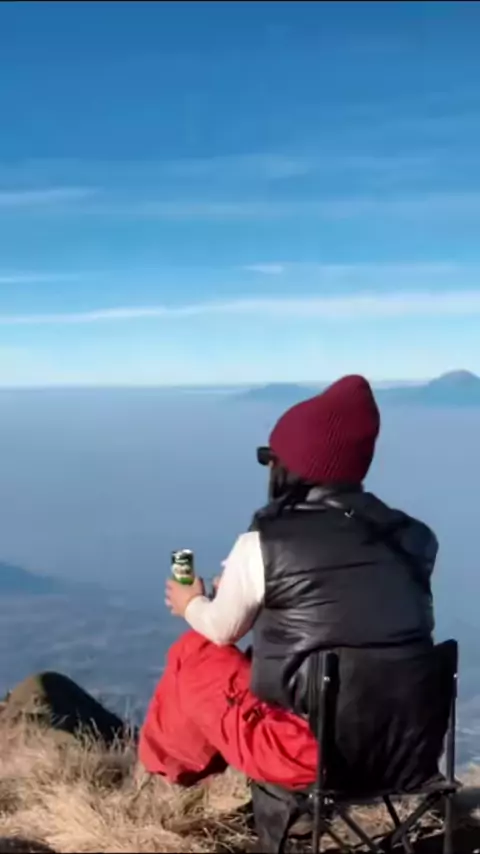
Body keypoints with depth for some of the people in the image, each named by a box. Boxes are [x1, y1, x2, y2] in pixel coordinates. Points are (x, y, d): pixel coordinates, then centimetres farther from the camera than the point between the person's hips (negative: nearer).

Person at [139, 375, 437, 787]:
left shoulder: (263, 543, -13)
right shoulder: (411, 536, 0)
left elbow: (223, 630, 5)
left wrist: (192, 604, 28)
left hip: (306, 752, -5)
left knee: (193, 653, 17)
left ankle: (166, 762, 43)